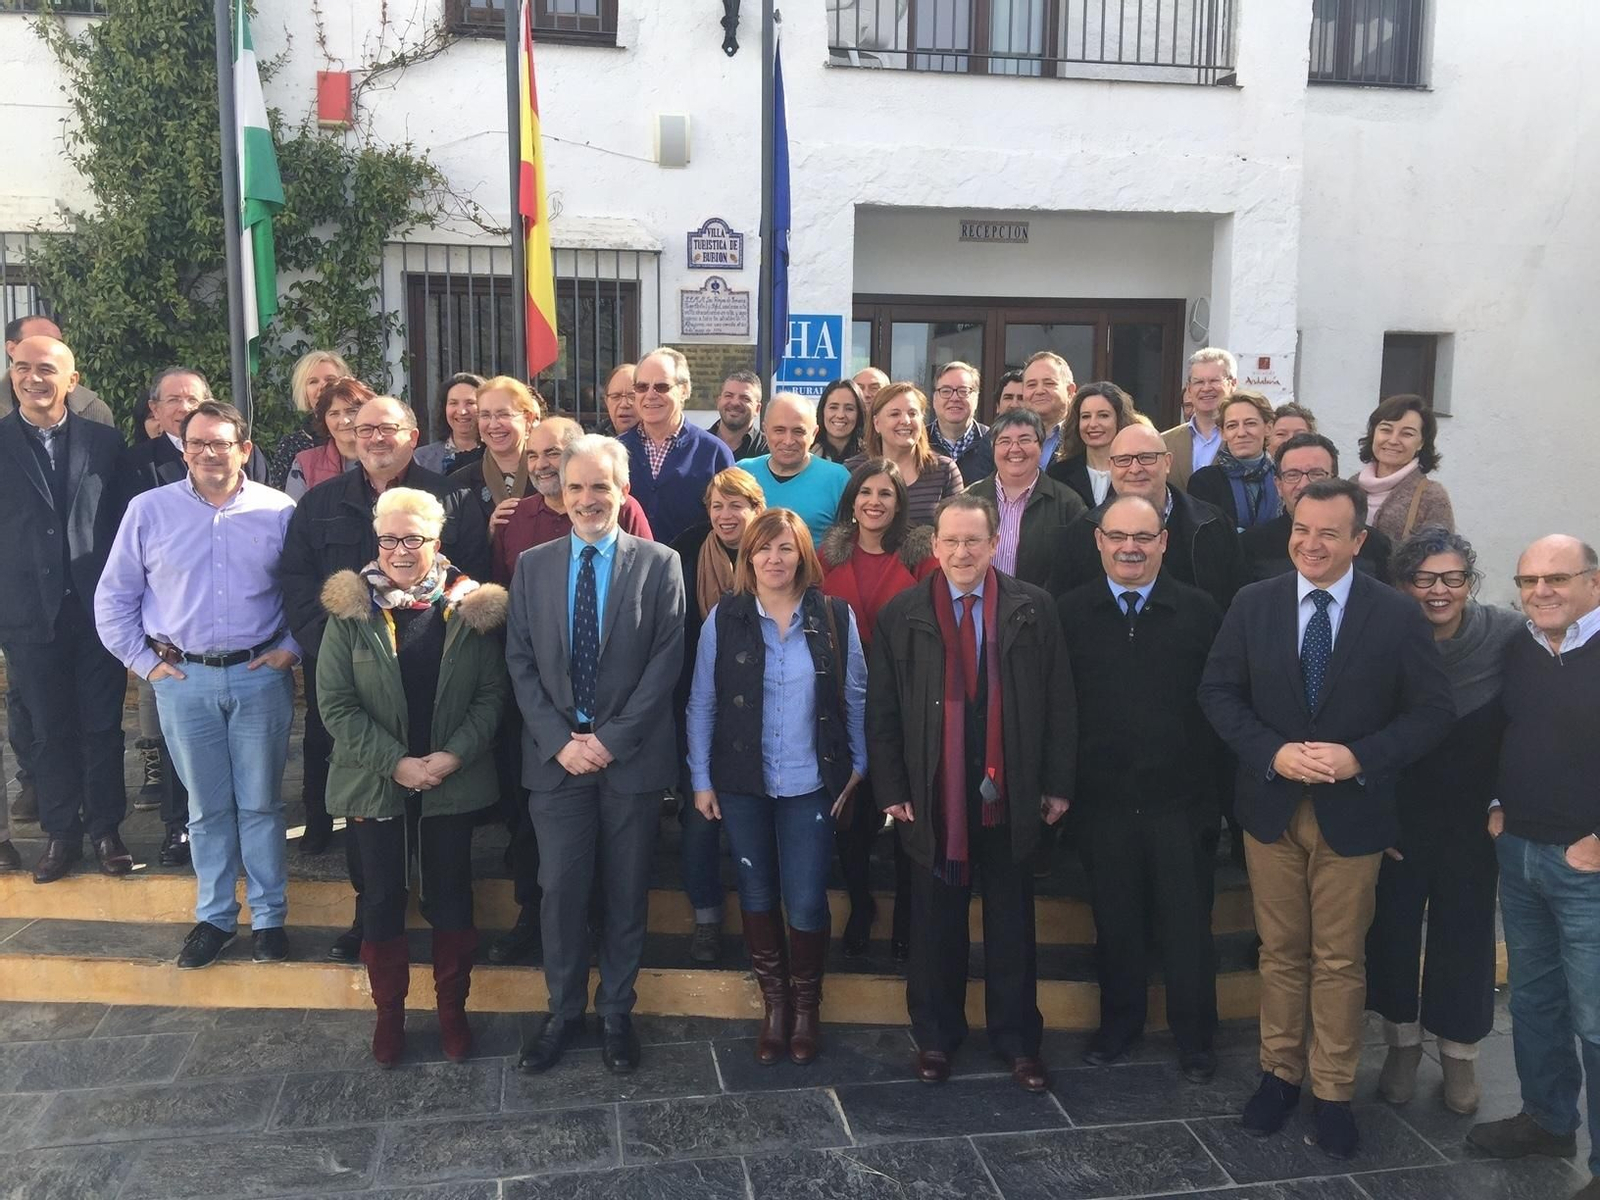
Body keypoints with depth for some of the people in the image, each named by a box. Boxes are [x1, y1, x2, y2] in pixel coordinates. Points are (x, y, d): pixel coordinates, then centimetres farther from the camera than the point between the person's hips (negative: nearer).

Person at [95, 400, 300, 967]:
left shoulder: (278, 511, -1)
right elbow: (114, 597, 7)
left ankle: (268, 916, 19)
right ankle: (215, 916, 25)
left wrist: (291, 647, -1)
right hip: (183, 680, 1)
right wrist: (143, 660, 2)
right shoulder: (149, 510, 1)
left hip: (260, 675, -1)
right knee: (207, 806, 11)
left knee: (261, 803, 7)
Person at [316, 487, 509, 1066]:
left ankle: (452, 1008, 27)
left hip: (454, 781, 0)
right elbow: (335, 703, -7)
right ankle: (389, 1011, 28)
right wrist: (396, 762, -14)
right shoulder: (351, 610, -4)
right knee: (383, 898, 11)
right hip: (376, 781, 0)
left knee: (450, 896, 10)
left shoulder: (470, 607, -3)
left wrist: (453, 756, -15)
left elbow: (491, 693, -2)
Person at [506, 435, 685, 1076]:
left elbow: (666, 660, -6)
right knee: (561, 890, 5)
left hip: (631, 756, -1)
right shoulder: (532, 565, 7)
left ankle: (617, 1012, 26)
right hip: (555, 755, 1)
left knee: (627, 892, 9)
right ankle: (564, 1011, 24)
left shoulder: (659, 564, 0)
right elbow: (520, 662, 3)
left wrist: (611, 739, -12)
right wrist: (560, 741, -8)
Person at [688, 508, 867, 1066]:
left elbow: (856, 697, 3)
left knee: (806, 903, 0)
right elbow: (701, 703, -1)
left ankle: (805, 1006, 25)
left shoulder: (836, 617, -3)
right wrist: (701, 779, -2)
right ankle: (773, 1002, 32)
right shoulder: (724, 619, -4)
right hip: (743, 783, 1)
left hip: (811, 784, -1)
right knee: (757, 895, 13)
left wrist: (858, 766, 2)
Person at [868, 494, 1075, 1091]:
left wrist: (1057, 783, 0)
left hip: (1010, 794, 1)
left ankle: (1017, 1040, 28)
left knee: (1012, 924, 12)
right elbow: (881, 711, 0)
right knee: (935, 925, 11)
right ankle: (935, 1036, 29)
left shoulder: (1033, 608, 0)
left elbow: (1058, 701, 2)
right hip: (933, 796, 0)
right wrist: (891, 789, -3)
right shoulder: (901, 614, -1)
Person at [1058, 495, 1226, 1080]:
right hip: (1102, 798, 1)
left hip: (1181, 799, 0)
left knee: (1187, 923, 11)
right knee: (1114, 919, 15)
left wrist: (1217, 789, -5)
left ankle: (1193, 1035, 30)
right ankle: (1119, 1020, 35)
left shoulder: (1200, 611, -2)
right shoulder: (1070, 613, 0)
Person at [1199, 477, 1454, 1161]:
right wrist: (1273, 752, -16)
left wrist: (1359, 758, -19)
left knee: (1340, 961, 9)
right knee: (1280, 951, 13)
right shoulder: (1253, 604, -2)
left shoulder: (1398, 615, -6)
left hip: (1353, 811, -1)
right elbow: (1217, 692, -1)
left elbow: (1433, 711, -6)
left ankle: (1333, 1092, 24)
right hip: (1271, 805, 1)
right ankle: (1280, 1072, 29)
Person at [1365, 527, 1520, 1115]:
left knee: (1465, 934, 10)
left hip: (1472, 819, 0)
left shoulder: (1507, 635, -12)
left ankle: (1459, 1056, 32)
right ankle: (1402, 1045, 33)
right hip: (1396, 818, 0)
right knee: (1393, 929, 10)